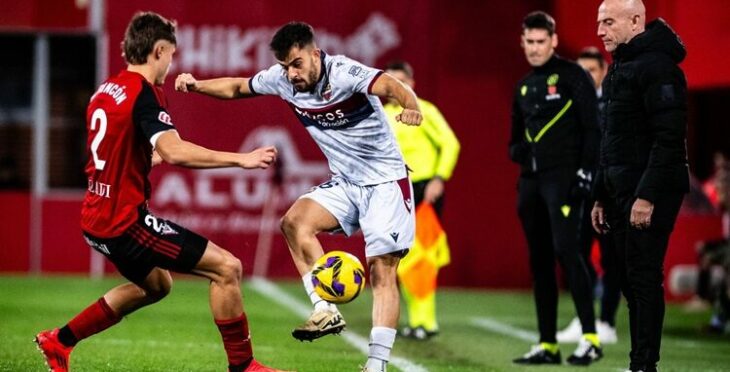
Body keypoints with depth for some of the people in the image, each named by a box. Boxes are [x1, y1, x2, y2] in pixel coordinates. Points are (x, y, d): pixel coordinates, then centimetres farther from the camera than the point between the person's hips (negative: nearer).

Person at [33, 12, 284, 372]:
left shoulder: (107, 90, 11)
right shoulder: (143, 92, -15)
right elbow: (173, 151, -30)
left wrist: (156, 157, 39)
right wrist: (240, 159, -25)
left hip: (98, 218, 10)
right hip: (125, 221, -10)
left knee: (156, 284, 32)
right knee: (227, 268, -8)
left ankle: (59, 341, 34)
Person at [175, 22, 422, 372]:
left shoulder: (344, 73, -24)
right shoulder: (282, 79, -5)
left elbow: (390, 85, -42)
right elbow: (237, 87, 13)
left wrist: (410, 104, -65)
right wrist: (196, 85, -4)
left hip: (385, 182, -6)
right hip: (344, 183, 6)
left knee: (382, 271, -11)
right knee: (294, 221, -19)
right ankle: (326, 310, -16)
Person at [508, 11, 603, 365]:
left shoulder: (572, 76, -2)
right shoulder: (524, 86, 19)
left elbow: (593, 127, -7)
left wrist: (586, 170, -15)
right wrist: (517, 150, 3)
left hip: (564, 177, -7)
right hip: (531, 180, 7)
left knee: (566, 249, -19)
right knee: (539, 261, 7)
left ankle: (590, 337, -18)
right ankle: (547, 345, 10)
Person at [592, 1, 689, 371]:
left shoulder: (657, 66, -13)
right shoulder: (619, 68, 18)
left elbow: (669, 139, -20)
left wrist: (647, 196, -24)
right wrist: (600, 197, 20)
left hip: (650, 192, -9)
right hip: (621, 192, 9)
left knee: (643, 278, -9)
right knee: (630, 280, 9)